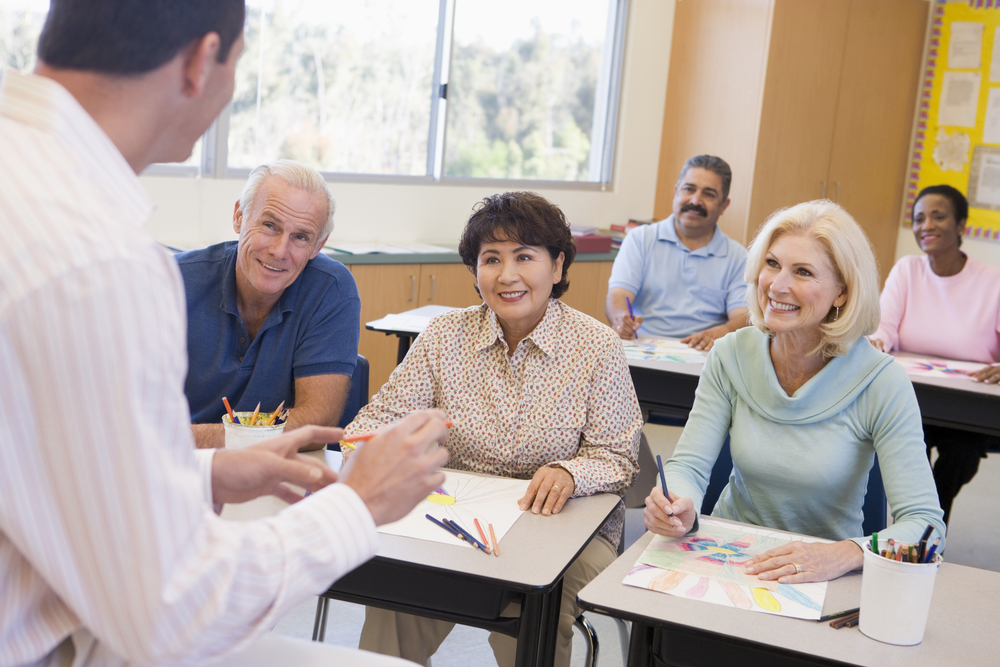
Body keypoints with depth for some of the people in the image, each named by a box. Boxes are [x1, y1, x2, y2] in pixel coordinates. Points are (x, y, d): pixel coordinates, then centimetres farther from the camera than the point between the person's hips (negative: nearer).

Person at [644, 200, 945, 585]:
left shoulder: (881, 382, -14)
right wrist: (679, 507, -28)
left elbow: (925, 523, -16)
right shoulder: (731, 357, -4)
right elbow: (689, 465, -4)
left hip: (825, 582, -1)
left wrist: (845, 555, -35)